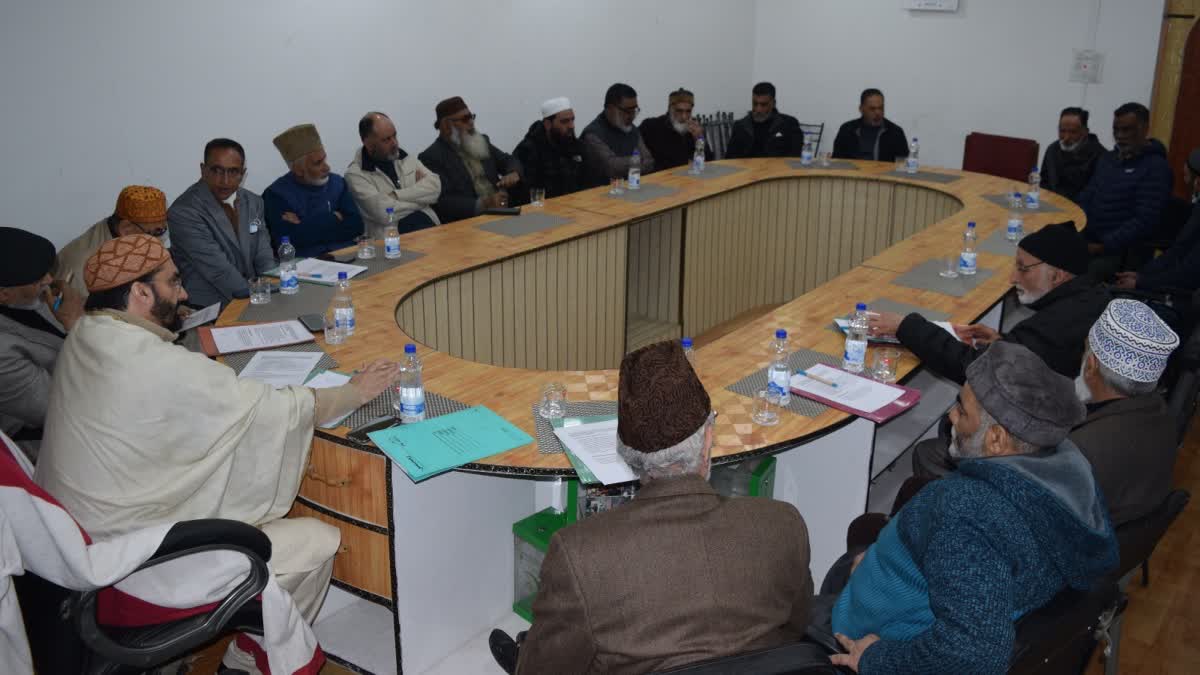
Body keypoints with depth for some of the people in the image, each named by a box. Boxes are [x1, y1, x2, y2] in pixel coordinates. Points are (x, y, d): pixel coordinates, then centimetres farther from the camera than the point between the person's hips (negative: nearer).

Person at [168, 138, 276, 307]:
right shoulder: (183, 212, -12)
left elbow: (264, 258, 7)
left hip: (253, 298, 6)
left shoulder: (254, 202, 8)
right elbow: (218, 271, -18)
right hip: (208, 308, -6)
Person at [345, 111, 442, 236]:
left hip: (429, 225, 5)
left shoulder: (404, 157, 15)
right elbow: (384, 213, -15)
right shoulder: (355, 174, -3)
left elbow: (434, 186, 2)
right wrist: (419, 195, 0)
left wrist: (396, 195, -9)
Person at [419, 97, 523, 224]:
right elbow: (441, 202, -15)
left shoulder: (481, 141, 16)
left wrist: (513, 173, -2)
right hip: (466, 222, -6)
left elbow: (509, 160, 21)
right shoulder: (432, 157, -5)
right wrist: (481, 205, -25)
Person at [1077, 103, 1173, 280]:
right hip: (1086, 240, 7)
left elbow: (1144, 221, -15)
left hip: (1121, 251, -7)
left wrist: (1104, 247, -19)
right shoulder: (1107, 158, 18)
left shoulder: (1156, 168, -7)